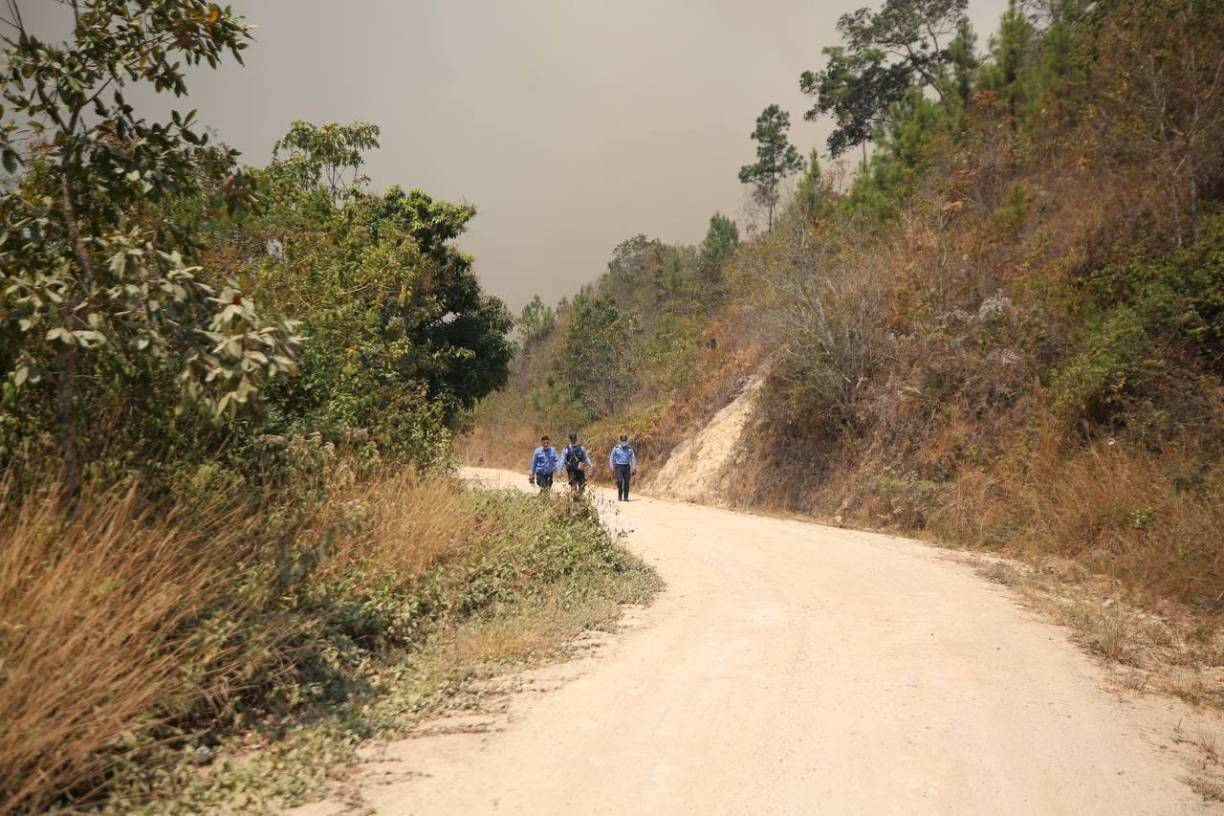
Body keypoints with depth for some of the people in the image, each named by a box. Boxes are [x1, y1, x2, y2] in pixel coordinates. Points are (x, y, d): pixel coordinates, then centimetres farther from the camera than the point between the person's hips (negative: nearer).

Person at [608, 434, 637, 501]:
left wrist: (634, 468, 4)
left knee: (626, 482, 0)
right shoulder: (616, 448, 2)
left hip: (627, 467, 2)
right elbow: (612, 457, 6)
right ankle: (619, 496, -1)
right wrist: (611, 465, -1)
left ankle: (626, 497, 6)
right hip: (619, 466, -2)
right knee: (619, 481, -16)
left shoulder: (629, 449, 7)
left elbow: (633, 458, 9)